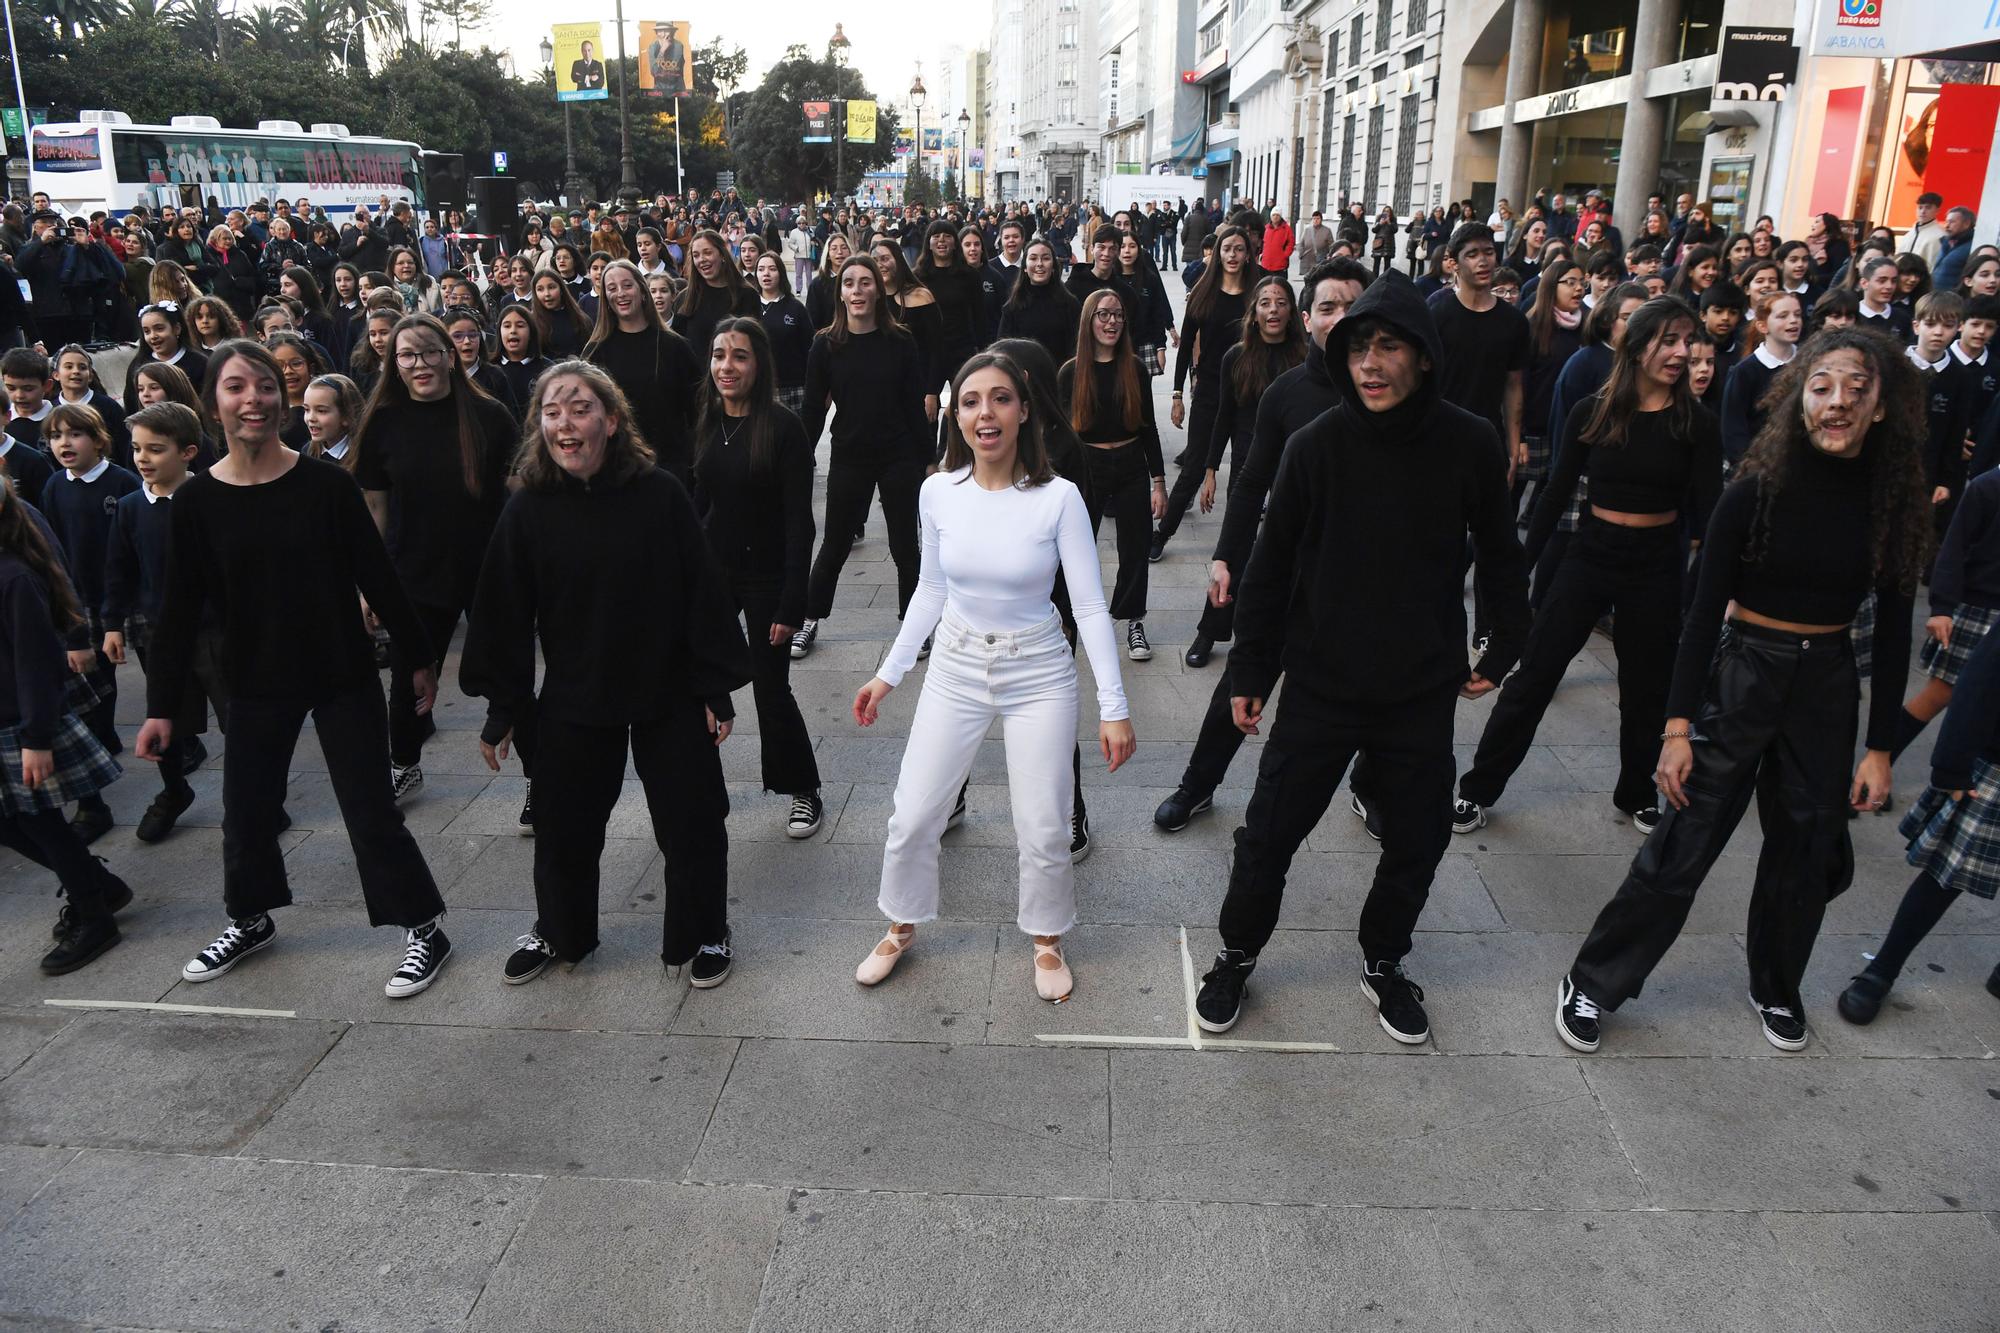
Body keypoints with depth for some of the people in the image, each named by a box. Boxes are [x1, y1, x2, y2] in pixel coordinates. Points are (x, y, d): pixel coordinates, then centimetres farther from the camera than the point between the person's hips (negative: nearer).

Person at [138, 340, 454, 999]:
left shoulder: (326, 484, -10)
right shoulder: (196, 502, -4)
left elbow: (377, 575, -4)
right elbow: (181, 611, -1)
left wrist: (419, 657, 0)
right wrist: (162, 706, -1)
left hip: (344, 677, -3)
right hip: (256, 685, 3)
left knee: (370, 809, 0)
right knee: (246, 809, 14)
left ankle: (425, 928, 15)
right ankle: (251, 919, 39)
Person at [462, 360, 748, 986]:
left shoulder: (660, 495, -12)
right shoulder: (527, 510, -7)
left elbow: (704, 595, -8)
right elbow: (504, 615, -1)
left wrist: (717, 688, -7)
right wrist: (502, 711, 1)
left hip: (668, 696, -2)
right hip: (572, 700, 2)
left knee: (691, 823, 8)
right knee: (563, 826, 17)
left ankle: (703, 936, 31)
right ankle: (557, 933, 43)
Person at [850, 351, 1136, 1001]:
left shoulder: (1058, 497, -15)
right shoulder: (938, 492, -7)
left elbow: (1090, 606, -12)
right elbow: (931, 592, 7)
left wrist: (1114, 706, -15)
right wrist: (888, 673, 8)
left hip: (1039, 674, -2)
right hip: (956, 669, 3)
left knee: (1044, 829, 5)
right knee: (912, 818, 7)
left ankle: (1047, 940, 34)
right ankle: (901, 929, 34)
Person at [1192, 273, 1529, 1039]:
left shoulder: (1469, 445, -8)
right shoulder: (1317, 445, -10)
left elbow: (1499, 556, 7)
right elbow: (1271, 567, -3)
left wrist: (1503, 650, 10)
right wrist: (1250, 672, -1)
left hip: (1423, 690, 1)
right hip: (1321, 684, -1)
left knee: (1416, 840, 13)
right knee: (1269, 834, 7)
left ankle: (1384, 963, 38)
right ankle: (1238, 954, 31)